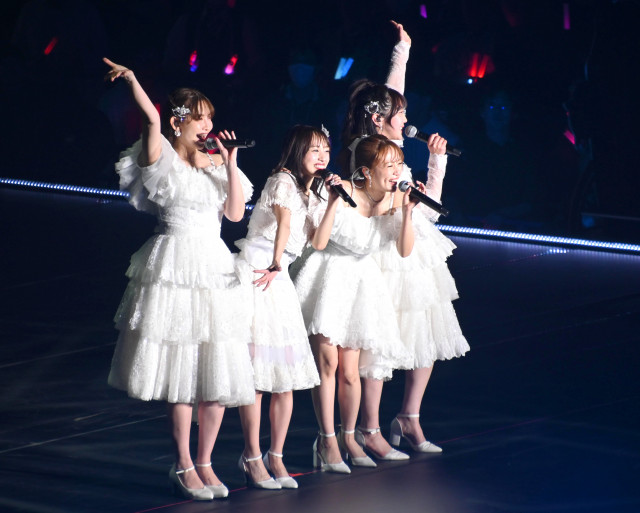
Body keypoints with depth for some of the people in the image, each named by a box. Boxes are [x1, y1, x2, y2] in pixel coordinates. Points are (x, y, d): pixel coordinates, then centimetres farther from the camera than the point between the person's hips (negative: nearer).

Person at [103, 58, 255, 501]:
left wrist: (230, 162, -1)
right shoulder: (161, 157, 0)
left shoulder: (217, 162, 13)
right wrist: (131, 78, -13)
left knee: (217, 371, 2)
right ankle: (183, 468, 3)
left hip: (215, 265, 5)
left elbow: (236, 212, 3)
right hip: (174, 264, -5)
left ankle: (205, 462, 13)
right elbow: (152, 118, -17)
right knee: (181, 369, -5)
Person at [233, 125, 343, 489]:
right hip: (256, 273, -8)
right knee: (254, 372, -8)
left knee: (287, 377, 4)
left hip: (280, 278, 8)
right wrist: (276, 264, -26)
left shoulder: (310, 193, 17)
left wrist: (333, 201, 1)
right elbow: (283, 220, -22)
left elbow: (318, 240, 6)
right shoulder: (283, 180, -7)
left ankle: (276, 457, 12)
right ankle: (252, 456, -3)